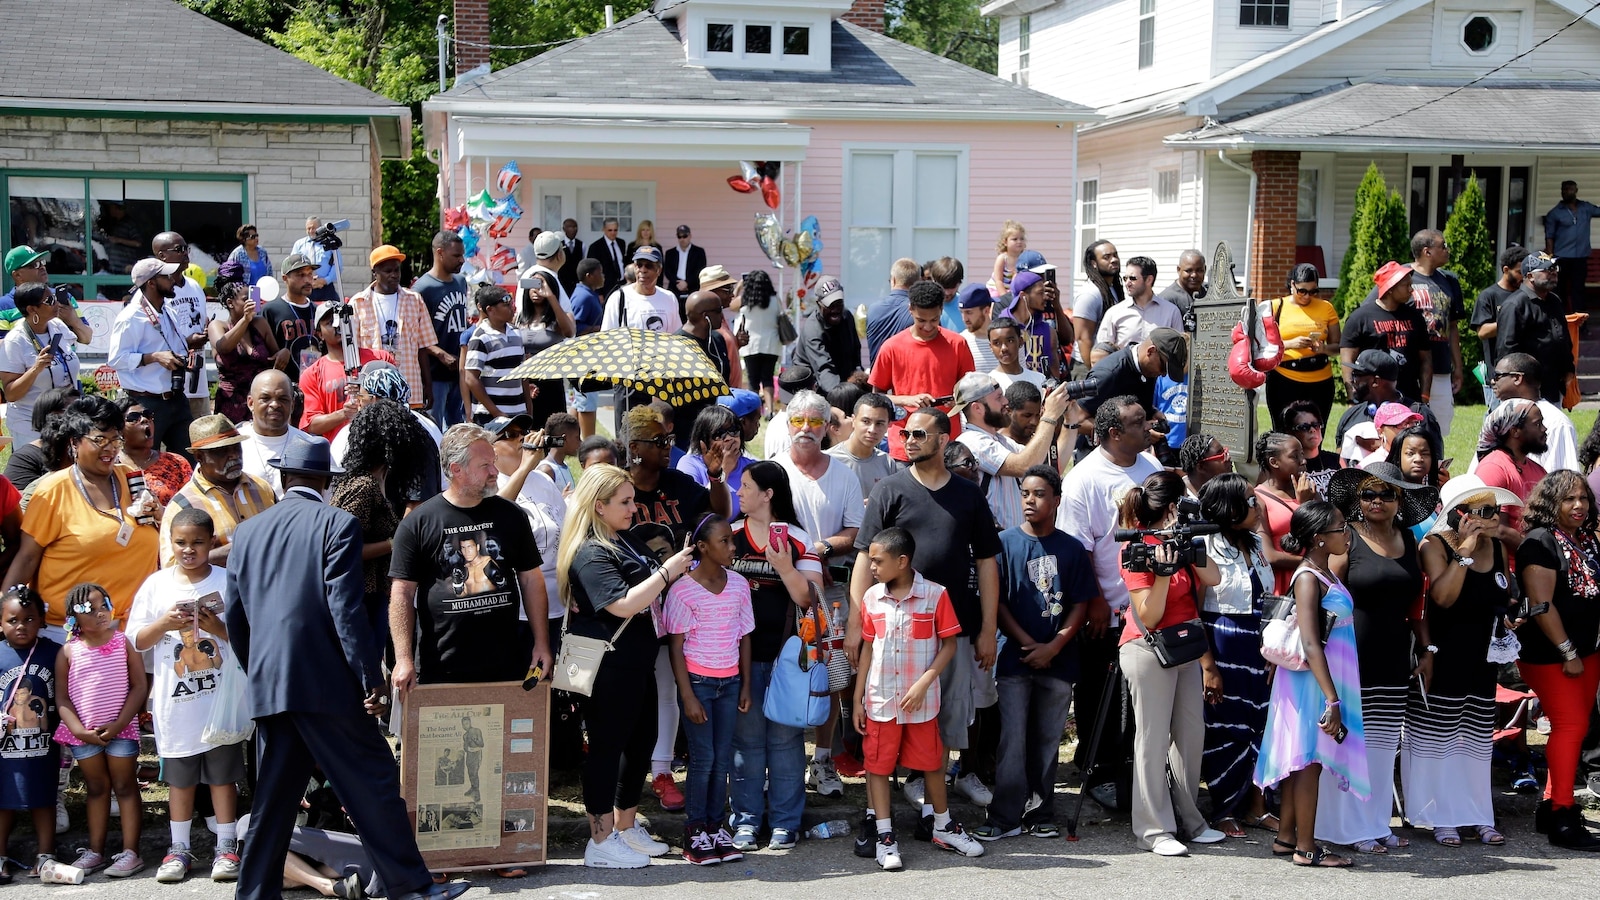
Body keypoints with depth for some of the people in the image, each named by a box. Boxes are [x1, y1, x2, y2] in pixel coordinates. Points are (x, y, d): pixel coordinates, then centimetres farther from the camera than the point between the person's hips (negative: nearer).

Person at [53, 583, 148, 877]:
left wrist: (118, 724, -14)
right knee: (96, 788, 13)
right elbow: (61, 697, 0)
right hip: (83, 733, 2)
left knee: (124, 786, 2)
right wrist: (78, 729, -12)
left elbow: (139, 687, -6)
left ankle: (130, 852, 3)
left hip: (120, 729, -2)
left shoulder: (124, 643, -3)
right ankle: (95, 851, 20)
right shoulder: (69, 651, 1)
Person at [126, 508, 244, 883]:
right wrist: (165, 623, -12)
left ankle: (226, 846, 12)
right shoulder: (156, 584, 4)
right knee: (179, 775, 9)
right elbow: (137, 641, 5)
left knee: (222, 772, 4)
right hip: (175, 698, 2)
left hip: (220, 695, -2)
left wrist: (220, 628, -16)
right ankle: (179, 848, 18)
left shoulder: (229, 581, 0)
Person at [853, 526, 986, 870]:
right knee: (878, 765, 4)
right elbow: (868, 648, 6)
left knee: (931, 763, 11)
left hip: (922, 701, -2)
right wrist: (857, 698, 5)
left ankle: (943, 827, 29)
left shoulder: (935, 595, -9)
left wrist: (923, 683, -15)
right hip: (880, 700, 2)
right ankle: (884, 836, 13)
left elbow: (950, 645, -5)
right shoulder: (871, 597, 0)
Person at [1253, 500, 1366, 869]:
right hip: (1313, 682, -9)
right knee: (1309, 759, -3)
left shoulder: (1326, 573, 10)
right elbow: (1311, 645, -25)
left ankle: (1286, 837, 22)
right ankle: (1305, 848, 3)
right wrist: (1332, 700, -27)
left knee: (1303, 759, 14)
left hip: (1329, 679, 9)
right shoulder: (1308, 579, -19)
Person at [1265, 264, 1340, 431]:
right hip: (1284, 381, -2)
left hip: (1320, 382, 2)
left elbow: (1337, 345, 9)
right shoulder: (1277, 307, 3)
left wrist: (1324, 348, -13)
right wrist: (1290, 344, -17)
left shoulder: (1326, 308, 8)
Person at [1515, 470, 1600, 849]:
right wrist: (1568, 653, -16)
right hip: (1549, 656, -8)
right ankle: (1563, 818, -10)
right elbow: (1541, 604, -17)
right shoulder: (1540, 542, -11)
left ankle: (1551, 805, 17)